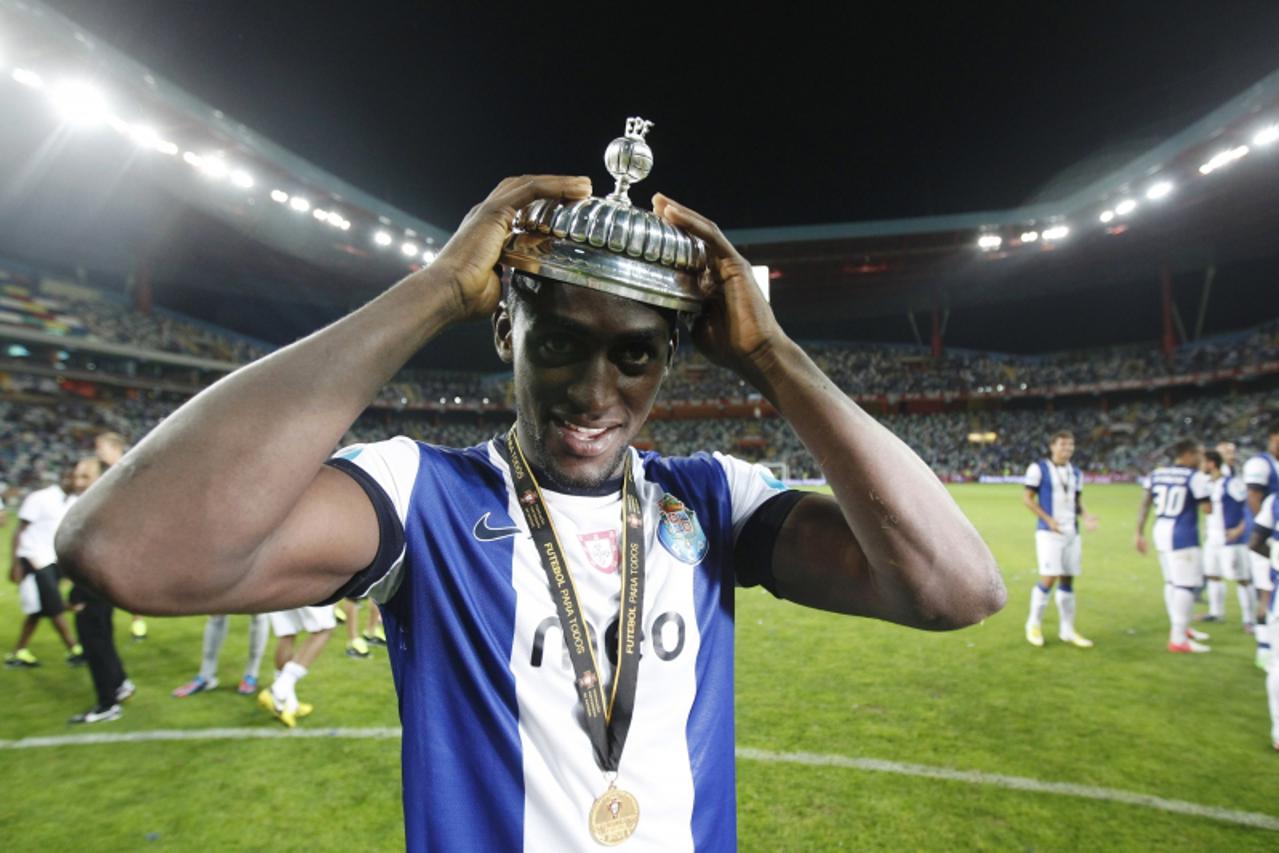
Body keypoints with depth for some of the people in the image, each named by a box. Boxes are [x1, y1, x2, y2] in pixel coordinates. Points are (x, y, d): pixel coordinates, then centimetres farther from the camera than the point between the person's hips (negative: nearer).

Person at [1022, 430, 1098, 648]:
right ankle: (1034, 624, 7)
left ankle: (1067, 630, 19)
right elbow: (1027, 498, -6)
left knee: (1068, 579, 9)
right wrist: (1048, 519, -14)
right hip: (1049, 532, -6)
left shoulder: (1076, 473, 13)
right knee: (1049, 579, -11)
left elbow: (1077, 502, 18)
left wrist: (1086, 516, -3)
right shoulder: (1039, 468, -5)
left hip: (1072, 532, 6)